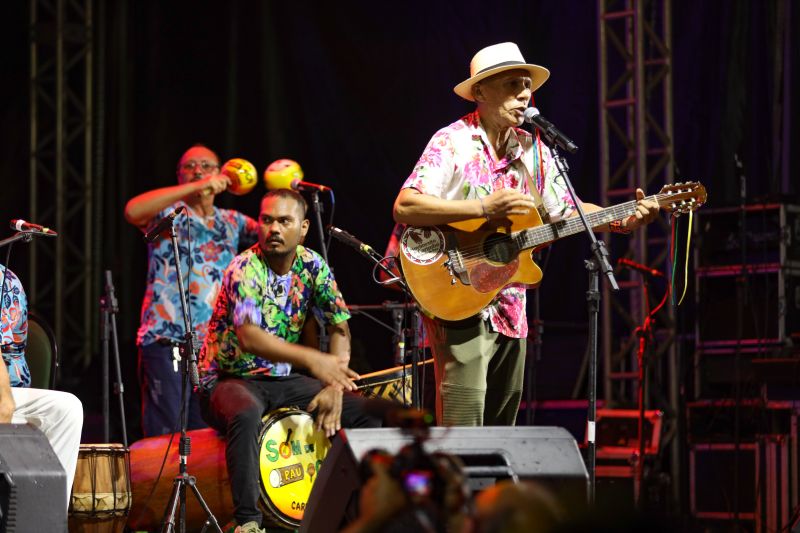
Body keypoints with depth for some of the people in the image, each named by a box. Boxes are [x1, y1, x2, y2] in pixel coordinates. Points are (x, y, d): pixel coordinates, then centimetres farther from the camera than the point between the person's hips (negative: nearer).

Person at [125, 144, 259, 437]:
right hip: (166, 340, -4)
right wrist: (194, 188, -21)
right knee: (166, 434, -8)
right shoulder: (168, 213, 5)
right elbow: (133, 211, -17)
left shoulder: (232, 222, 19)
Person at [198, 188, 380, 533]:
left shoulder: (312, 266, 0)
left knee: (366, 411, -10)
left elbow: (339, 328, 1)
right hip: (229, 379, -6)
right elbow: (249, 337, -33)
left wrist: (335, 385, -16)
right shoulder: (245, 269, -19)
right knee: (247, 413, -41)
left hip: (282, 379, 6)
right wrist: (311, 360, -45)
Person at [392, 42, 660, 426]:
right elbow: (404, 207, -20)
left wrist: (625, 220, -4)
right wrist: (483, 208, -27)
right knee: (463, 433, -13)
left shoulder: (532, 150, 11)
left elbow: (566, 211, 13)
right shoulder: (452, 143, -9)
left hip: (509, 308, 7)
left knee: (502, 429, 12)